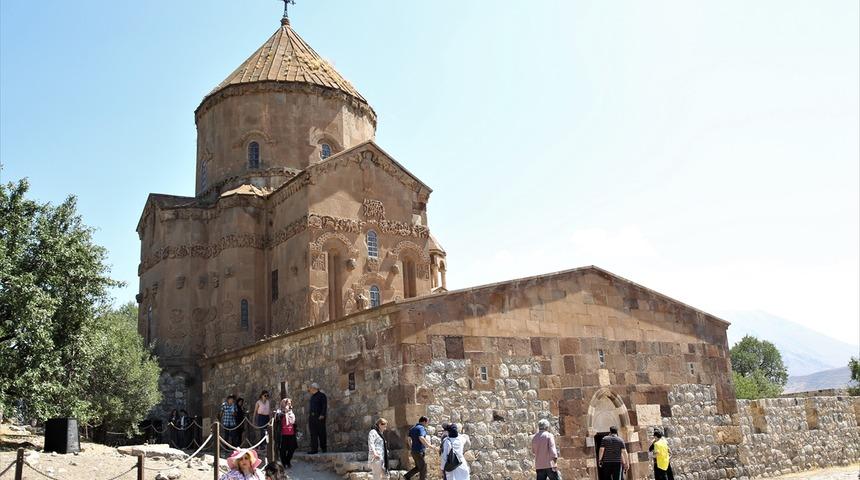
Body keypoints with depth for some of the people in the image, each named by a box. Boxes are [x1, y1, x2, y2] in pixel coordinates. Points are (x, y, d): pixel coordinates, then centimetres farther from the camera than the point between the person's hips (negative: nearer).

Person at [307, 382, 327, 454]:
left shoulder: (322, 395, -4)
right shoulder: (312, 397, 19)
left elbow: (325, 406, -10)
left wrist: (322, 415, -18)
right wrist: (309, 415, 13)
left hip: (319, 417, -7)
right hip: (312, 417, 7)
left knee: (321, 433, -2)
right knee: (313, 433, 2)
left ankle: (323, 448, 7)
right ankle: (314, 449, 2)